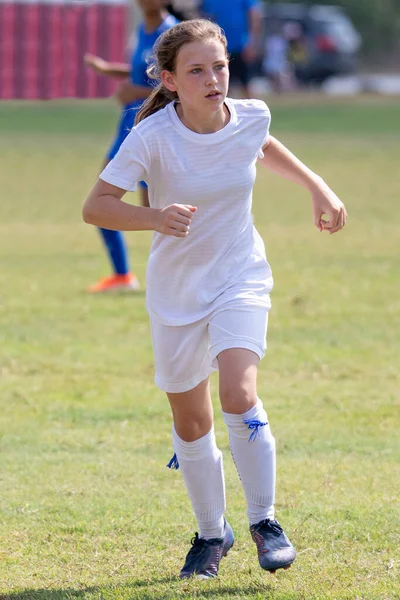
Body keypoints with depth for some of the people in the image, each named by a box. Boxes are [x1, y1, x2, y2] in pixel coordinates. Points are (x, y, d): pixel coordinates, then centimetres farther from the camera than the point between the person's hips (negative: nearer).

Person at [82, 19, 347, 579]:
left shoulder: (250, 117, -10)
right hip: (176, 289, 0)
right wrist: (154, 217, -40)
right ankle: (212, 532, 32)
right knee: (191, 422, 10)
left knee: (239, 394, -22)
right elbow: (95, 205, -24)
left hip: (241, 278, 0)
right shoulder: (153, 136, -21)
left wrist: (318, 187, 11)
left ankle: (264, 520, -6)